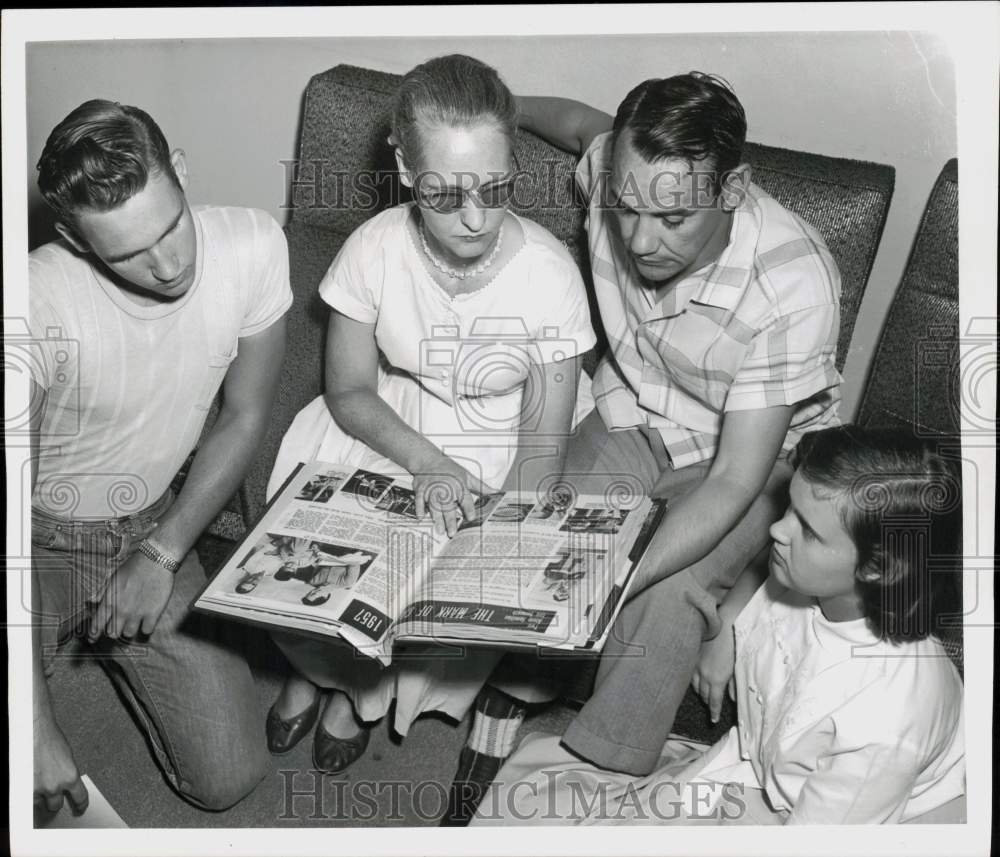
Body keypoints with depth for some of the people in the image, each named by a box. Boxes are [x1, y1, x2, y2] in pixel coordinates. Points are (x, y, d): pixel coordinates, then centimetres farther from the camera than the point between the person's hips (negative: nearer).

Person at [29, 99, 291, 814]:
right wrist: (36, 725, -27)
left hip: (151, 525, 4)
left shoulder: (253, 247, -19)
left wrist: (161, 555, -11)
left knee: (230, 777, 0)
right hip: (42, 539, -3)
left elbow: (245, 417, -4)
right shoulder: (37, 307, -30)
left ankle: (112, 638, 25)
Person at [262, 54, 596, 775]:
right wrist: (426, 463, -22)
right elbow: (349, 391, -5)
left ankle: (366, 689, 15)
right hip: (385, 433, 2)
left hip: (494, 456, -1)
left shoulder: (548, 273, -22)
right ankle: (323, 664, 23)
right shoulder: (375, 249, -17)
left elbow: (542, 441, -14)